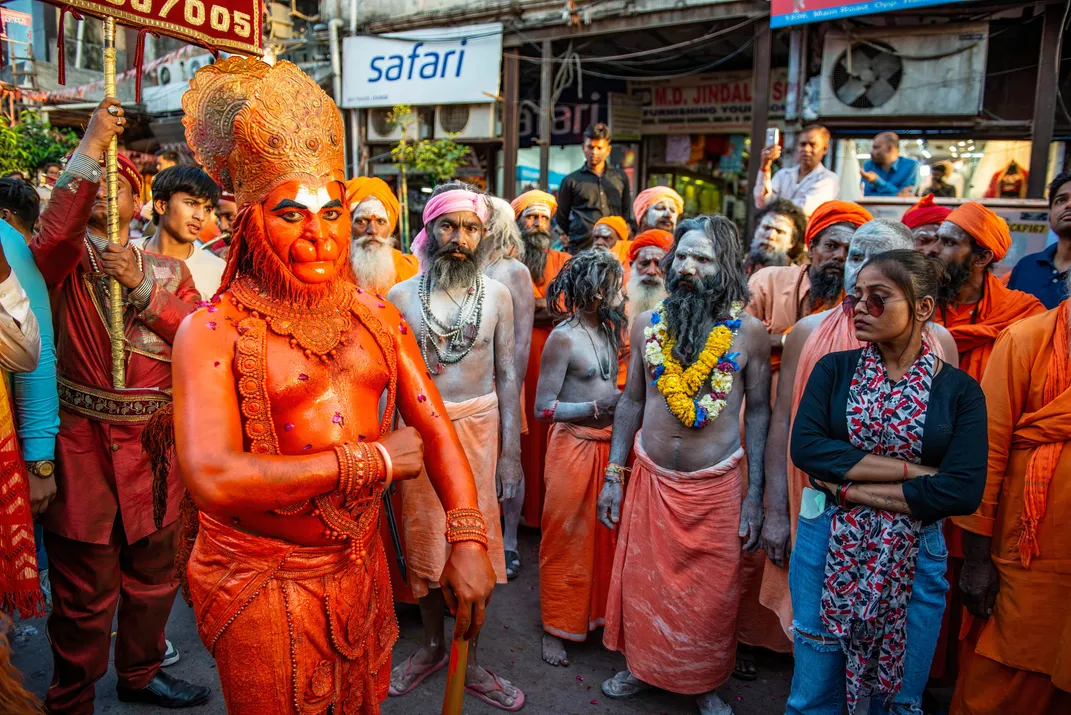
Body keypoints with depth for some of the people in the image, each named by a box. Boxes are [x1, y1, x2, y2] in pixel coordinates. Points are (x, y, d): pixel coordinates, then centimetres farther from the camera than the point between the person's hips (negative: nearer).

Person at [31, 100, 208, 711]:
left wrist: (142, 284, -14)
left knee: (153, 569, 16)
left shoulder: (168, 269, 12)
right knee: (86, 586, 4)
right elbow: (49, 238, -23)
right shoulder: (70, 257, 2)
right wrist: (92, 148, -23)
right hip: (84, 437, -4)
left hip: (155, 438, 4)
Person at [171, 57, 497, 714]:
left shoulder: (378, 316, 1)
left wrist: (468, 541, -16)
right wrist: (371, 460, -22)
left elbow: (434, 427, -3)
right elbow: (212, 479, -27)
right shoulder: (214, 331, -15)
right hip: (263, 584, -4)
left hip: (361, 563, 5)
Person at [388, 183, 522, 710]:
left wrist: (510, 451, -1)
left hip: (478, 428, 0)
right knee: (424, 542, 13)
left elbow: (506, 375, 1)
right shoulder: (402, 296, -2)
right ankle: (432, 646, 35)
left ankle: (467, 660, 26)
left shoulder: (497, 295, 0)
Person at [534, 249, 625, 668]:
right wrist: (597, 407, -22)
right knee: (566, 539, 3)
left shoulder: (609, 330, 10)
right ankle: (556, 628, 18)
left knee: (603, 533, 15)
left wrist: (625, 398, 3)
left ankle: (595, 611, 33)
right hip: (573, 446, -7)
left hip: (608, 443, 7)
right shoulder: (563, 338, -13)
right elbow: (543, 407, -14)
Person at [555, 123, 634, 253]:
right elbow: (561, 218, 14)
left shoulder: (621, 178, 16)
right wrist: (577, 237, 11)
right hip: (581, 250, -2)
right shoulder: (571, 180, 9)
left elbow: (627, 213, 22)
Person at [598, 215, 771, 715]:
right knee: (641, 582, 15)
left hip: (716, 485, -2)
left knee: (711, 595, 12)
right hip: (651, 478, 2)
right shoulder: (647, 324, -1)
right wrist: (613, 476, 4)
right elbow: (631, 401, 6)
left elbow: (758, 412, -3)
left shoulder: (747, 331, -9)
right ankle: (643, 667, 41)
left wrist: (754, 498, -5)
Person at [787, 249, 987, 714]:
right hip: (826, 548, 1)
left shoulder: (959, 390, -3)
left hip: (913, 558, 0)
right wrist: (911, 470, -18)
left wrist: (851, 488, -15)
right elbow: (805, 447, -16)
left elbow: (963, 492, -15)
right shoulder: (834, 369, -1)